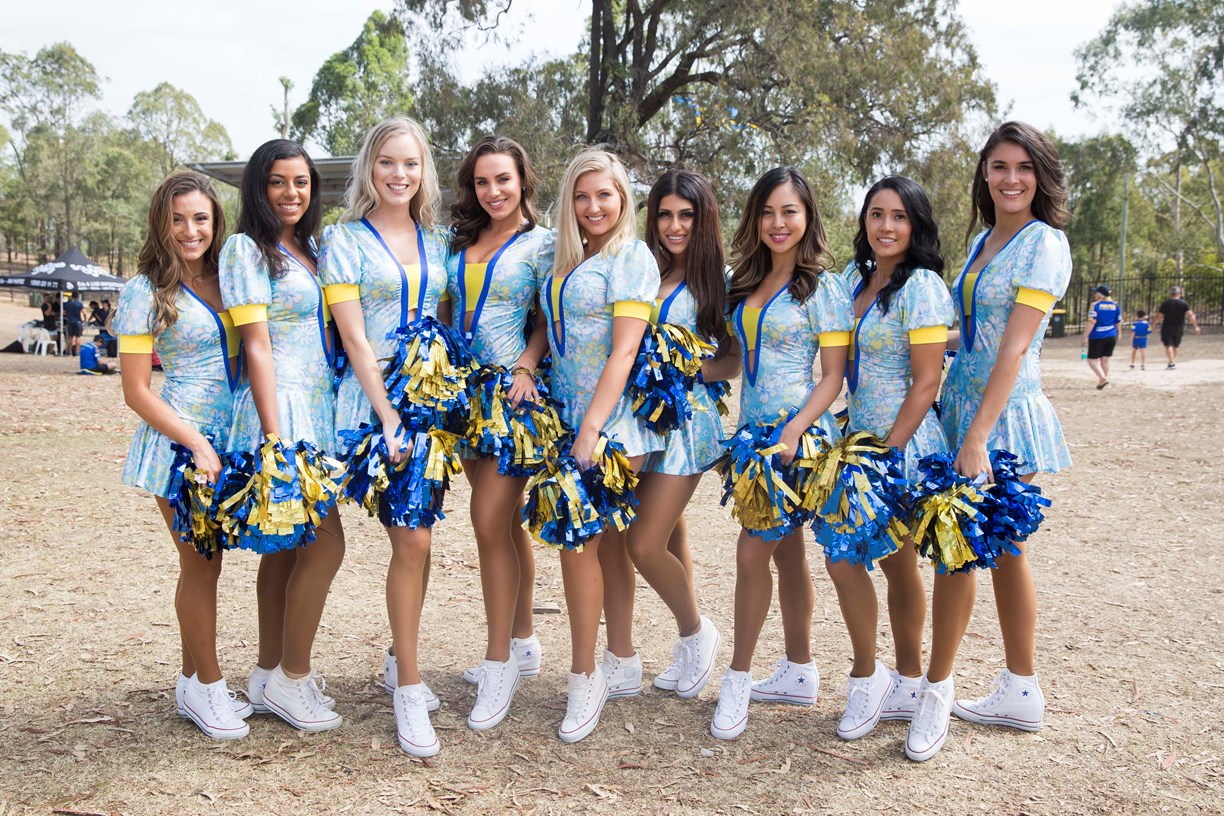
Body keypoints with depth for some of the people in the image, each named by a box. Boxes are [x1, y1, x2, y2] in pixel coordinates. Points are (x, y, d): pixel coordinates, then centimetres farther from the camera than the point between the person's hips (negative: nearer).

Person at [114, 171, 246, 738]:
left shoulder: (226, 280, 9)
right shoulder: (146, 291, -7)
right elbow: (136, 391, -8)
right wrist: (198, 444, -15)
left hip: (229, 437, 5)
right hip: (180, 442, -5)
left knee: (205, 563, 12)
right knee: (201, 564, 1)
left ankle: (193, 683, 24)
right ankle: (208, 685, 16)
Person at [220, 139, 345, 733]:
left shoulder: (311, 250, 18)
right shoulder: (247, 248, -5)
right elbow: (257, 346, -13)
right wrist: (274, 435, -18)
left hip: (319, 409, 8)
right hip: (279, 407, -8)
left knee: (285, 549, 11)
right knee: (326, 544, -9)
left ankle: (269, 676, 21)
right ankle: (292, 678, 4)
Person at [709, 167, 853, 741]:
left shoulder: (822, 286, -7)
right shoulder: (744, 283, 11)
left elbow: (834, 375, -10)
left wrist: (794, 430, -21)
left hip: (799, 433, -6)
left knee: (753, 551, -9)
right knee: (786, 551, 13)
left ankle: (738, 681, 4)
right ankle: (800, 673, 24)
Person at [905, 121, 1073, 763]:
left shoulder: (1045, 242, -10)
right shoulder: (981, 240, 13)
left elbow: (1014, 349, -19)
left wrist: (977, 438, -24)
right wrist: (966, 430, 10)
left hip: (1005, 416, -7)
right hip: (962, 407, 7)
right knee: (1002, 550, 12)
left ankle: (937, 690, 9)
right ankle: (1020, 693, 22)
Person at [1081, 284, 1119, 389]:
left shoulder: (1095, 305, -10)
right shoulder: (1115, 305, 7)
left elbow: (1092, 322, -16)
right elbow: (1118, 322, 11)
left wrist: (1085, 337, -15)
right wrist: (1117, 335, 24)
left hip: (1098, 337, -6)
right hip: (1111, 336, 6)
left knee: (1092, 360, 0)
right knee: (1105, 360, 13)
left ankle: (1103, 378, -20)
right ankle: (1102, 381, 14)